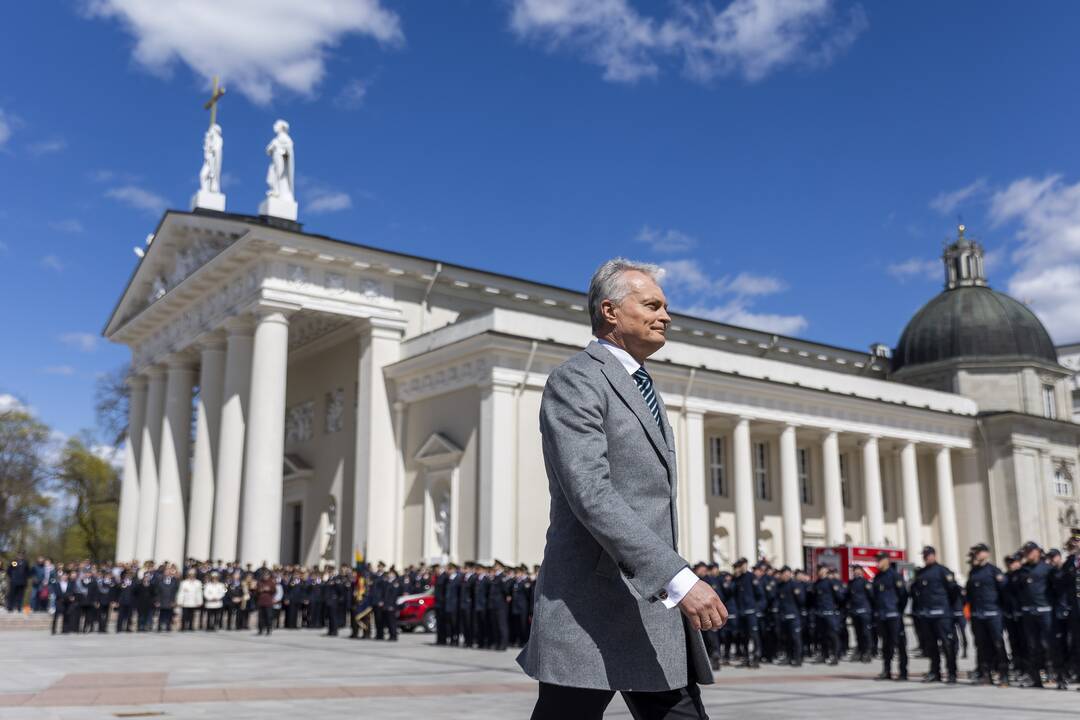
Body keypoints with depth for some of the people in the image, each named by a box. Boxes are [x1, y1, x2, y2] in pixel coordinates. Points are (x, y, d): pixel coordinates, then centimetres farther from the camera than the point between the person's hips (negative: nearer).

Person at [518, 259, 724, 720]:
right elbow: (590, 495, -22)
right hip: (594, 607, -8)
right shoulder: (576, 380, -10)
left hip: (657, 609, 9)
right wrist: (679, 579, -27)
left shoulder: (642, 389, 20)